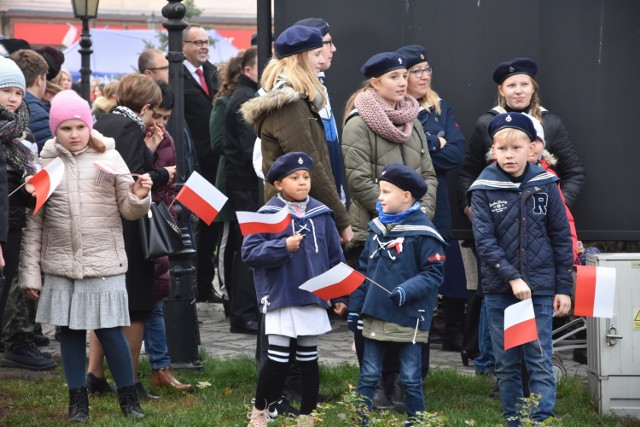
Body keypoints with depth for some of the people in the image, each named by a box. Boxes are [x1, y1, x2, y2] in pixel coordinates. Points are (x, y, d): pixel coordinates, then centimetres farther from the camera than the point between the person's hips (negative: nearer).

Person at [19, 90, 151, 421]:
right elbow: (33, 222, 4)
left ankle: (128, 397, 13)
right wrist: (30, 272, 2)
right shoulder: (45, 163, 2)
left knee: (110, 330, -2)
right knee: (69, 330, 6)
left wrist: (139, 197, -19)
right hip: (60, 265, 2)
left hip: (104, 263, -1)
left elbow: (128, 210, 4)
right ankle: (78, 400, 17)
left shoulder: (109, 158, 1)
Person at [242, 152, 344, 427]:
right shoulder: (268, 214, -7)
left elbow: (335, 257, 10)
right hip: (280, 299, -4)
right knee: (277, 360, -2)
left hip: (313, 300, 4)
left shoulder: (321, 214, 4)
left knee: (308, 360, 11)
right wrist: (283, 247, -20)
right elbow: (249, 252, -12)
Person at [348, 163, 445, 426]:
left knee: (411, 379, 4)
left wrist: (407, 291, -25)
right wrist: (355, 307, 13)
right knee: (368, 375, 10)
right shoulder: (377, 228, 9)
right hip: (375, 315, 6)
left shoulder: (422, 233, -12)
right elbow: (364, 271, 14)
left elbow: (433, 274, -13)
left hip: (408, 318, -6)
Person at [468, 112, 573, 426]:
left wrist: (564, 288, 1)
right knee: (506, 363, 7)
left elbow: (561, 238, 4)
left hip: (539, 288, -1)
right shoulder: (484, 189, -2)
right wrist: (512, 278, -19)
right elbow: (484, 241, -9)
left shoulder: (545, 185, 0)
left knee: (540, 361, -4)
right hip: (499, 290, 1)